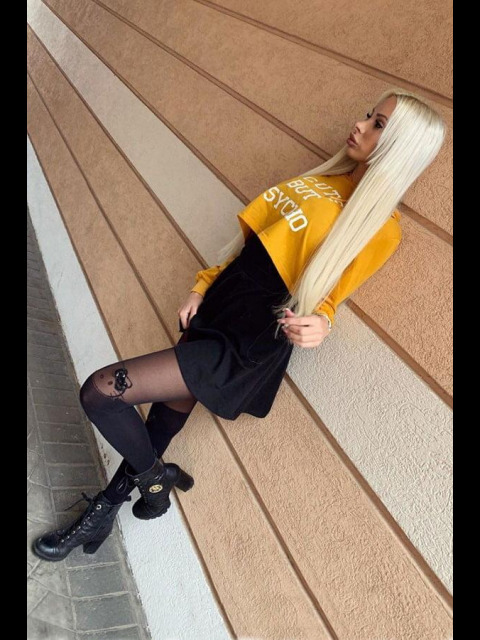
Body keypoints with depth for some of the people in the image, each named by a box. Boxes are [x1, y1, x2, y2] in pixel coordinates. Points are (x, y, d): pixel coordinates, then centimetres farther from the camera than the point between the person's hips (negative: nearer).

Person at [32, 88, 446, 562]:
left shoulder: (379, 226, -11)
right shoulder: (323, 180, 10)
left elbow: (325, 295, -7)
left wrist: (319, 322, -30)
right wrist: (202, 288, 8)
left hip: (244, 343, -7)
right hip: (214, 307, 7)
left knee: (99, 390, -10)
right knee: (163, 423, 16)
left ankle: (157, 481, 18)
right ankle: (102, 512, 40)